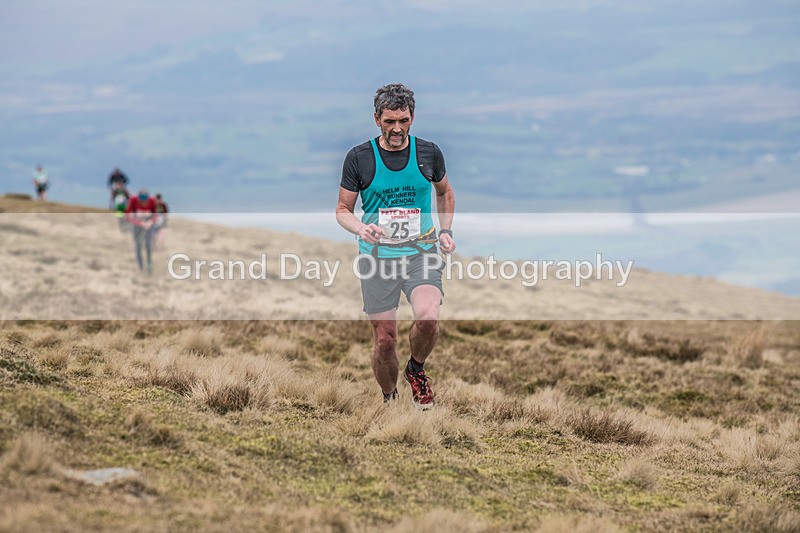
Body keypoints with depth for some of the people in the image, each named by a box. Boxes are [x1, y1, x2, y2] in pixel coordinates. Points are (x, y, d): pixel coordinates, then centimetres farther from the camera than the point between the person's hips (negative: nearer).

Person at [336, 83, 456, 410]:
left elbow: (444, 191, 21)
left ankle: (416, 369, 5)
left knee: (428, 318, -25)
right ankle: (389, 399, 25)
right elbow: (343, 210, 4)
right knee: (384, 340, -1)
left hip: (421, 251, 0)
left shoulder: (429, 152, 2)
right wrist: (362, 229, -16)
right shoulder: (359, 158, -3)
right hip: (377, 257, 0)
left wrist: (445, 230, 9)